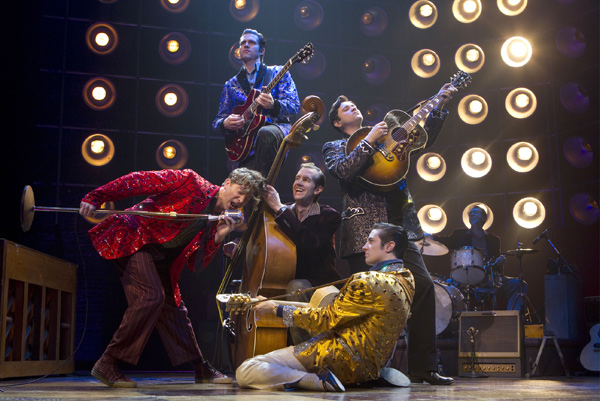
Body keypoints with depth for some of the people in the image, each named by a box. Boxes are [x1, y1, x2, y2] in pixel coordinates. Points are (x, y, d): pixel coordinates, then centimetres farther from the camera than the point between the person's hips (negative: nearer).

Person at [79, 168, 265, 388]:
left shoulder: (218, 220, 7)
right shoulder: (189, 181, -13)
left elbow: (195, 263, 4)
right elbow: (138, 181, -17)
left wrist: (217, 237, -11)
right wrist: (95, 198, -22)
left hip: (161, 259, 8)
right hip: (135, 239, -8)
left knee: (173, 307, 11)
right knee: (151, 296, -23)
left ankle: (202, 369, 21)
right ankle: (107, 365, -15)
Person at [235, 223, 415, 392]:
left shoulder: (370, 282, -19)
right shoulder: (406, 279, 7)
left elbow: (325, 320, -12)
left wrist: (276, 309, -4)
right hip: (372, 366, 11)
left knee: (245, 372, -15)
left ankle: (321, 381, -20)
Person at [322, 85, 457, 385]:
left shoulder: (386, 135, 25)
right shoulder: (334, 147, 12)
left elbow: (424, 138, 19)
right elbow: (343, 171, -10)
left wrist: (439, 106, 12)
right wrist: (369, 141, -10)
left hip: (398, 226, 4)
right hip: (364, 232, -4)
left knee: (423, 286, -7)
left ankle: (423, 367, -2)